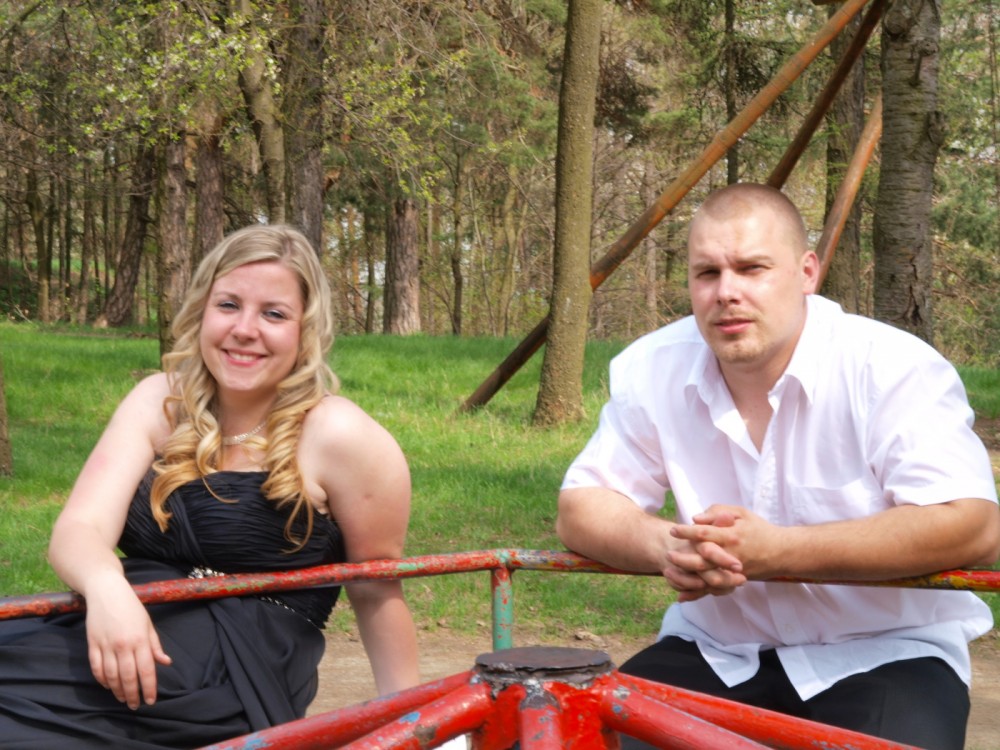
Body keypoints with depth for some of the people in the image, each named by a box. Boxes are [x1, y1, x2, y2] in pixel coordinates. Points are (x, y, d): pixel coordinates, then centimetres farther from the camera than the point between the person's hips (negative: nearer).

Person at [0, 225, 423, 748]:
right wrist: (105, 586, -29)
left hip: (230, 684, -5)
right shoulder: (160, 402, 6)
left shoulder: (336, 435, -8)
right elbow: (79, 528, -7)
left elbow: (377, 591, 1)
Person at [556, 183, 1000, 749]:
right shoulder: (651, 370, -2)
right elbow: (582, 509, 1)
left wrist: (776, 551, -32)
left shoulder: (896, 369, -15)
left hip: (879, 654, -3)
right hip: (716, 652, 3)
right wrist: (664, 544, -23)